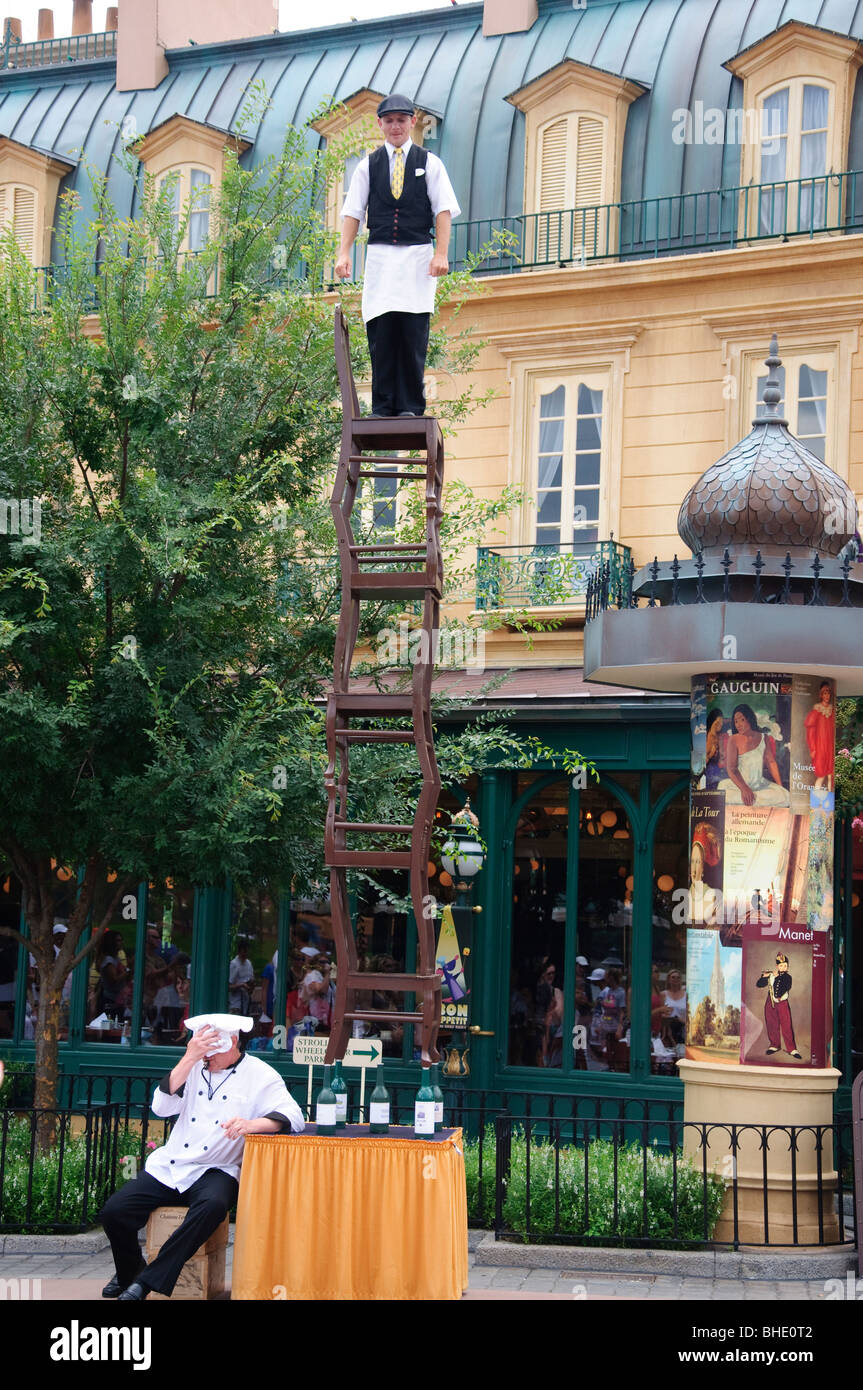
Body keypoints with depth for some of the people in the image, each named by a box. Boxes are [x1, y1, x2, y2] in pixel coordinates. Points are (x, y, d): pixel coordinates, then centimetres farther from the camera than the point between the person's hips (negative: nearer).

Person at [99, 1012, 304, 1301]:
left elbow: (292, 1117, -13)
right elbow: (161, 1106, -3)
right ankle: (127, 1274, 18)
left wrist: (252, 1124, -32)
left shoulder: (260, 1076, 0)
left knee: (212, 1206, -38)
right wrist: (190, 1058, -12)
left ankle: (147, 1281, -30)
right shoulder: (195, 1069, 11)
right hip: (168, 1168, 4)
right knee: (114, 1211, -14)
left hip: (214, 1171, -4)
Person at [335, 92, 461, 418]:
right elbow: (353, 212, 9)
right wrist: (344, 253, -1)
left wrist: (441, 253, -8)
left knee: (414, 335, -6)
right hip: (380, 255, 1)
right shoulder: (368, 166, 12)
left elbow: (443, 209, 3)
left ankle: (410, 407, -2)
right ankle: (382, 409, -2)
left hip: (418, 255, -1)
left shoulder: (429, 163, 8)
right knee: (380, 334, -5)